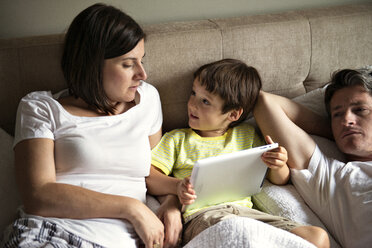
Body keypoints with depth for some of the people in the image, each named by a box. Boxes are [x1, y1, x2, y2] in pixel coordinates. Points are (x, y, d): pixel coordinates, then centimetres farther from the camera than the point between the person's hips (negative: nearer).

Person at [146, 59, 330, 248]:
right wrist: (176, 186, -11)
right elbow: (149, 177, 9)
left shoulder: (246, 136, 24)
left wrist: (279, 166, 1)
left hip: (244, 210, 3)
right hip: (200, 215, -3)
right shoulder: (177, 139, 20)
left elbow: (279, 181, 25)